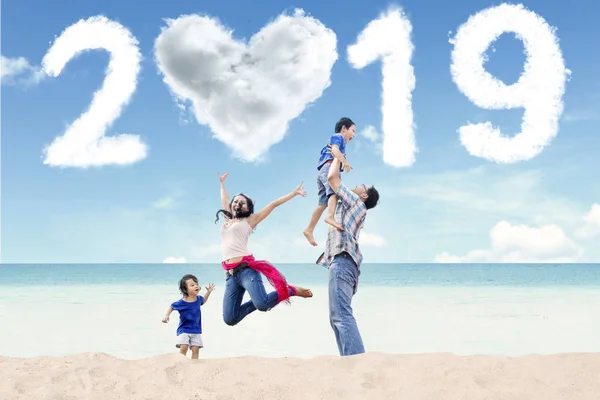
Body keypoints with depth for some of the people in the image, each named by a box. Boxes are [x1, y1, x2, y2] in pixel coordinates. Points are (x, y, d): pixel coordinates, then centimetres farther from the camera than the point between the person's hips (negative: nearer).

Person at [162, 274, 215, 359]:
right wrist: (166, 316, -10)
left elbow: (203, 301, 25)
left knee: (195, 349, -1)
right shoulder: (181, 303, -15)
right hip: (184, 330, -4)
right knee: (184, 347, -17)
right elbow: (172, 307, 3)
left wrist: (208, 292, 17)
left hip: (196, 331, 4)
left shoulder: (198, 299, -1)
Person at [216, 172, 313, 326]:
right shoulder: (227, 220, 24)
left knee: (262, 305, -27)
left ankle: (291, 290, 2)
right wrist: (222, 183, 55)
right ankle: (258, 300, 16)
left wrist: (294, 192, 14)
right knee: (230, 319, -7)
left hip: (246, 269, -5)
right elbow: (225, 200, 41)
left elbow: (273, 204, 12)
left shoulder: (249, 220, 11)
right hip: (230, 275, 5)